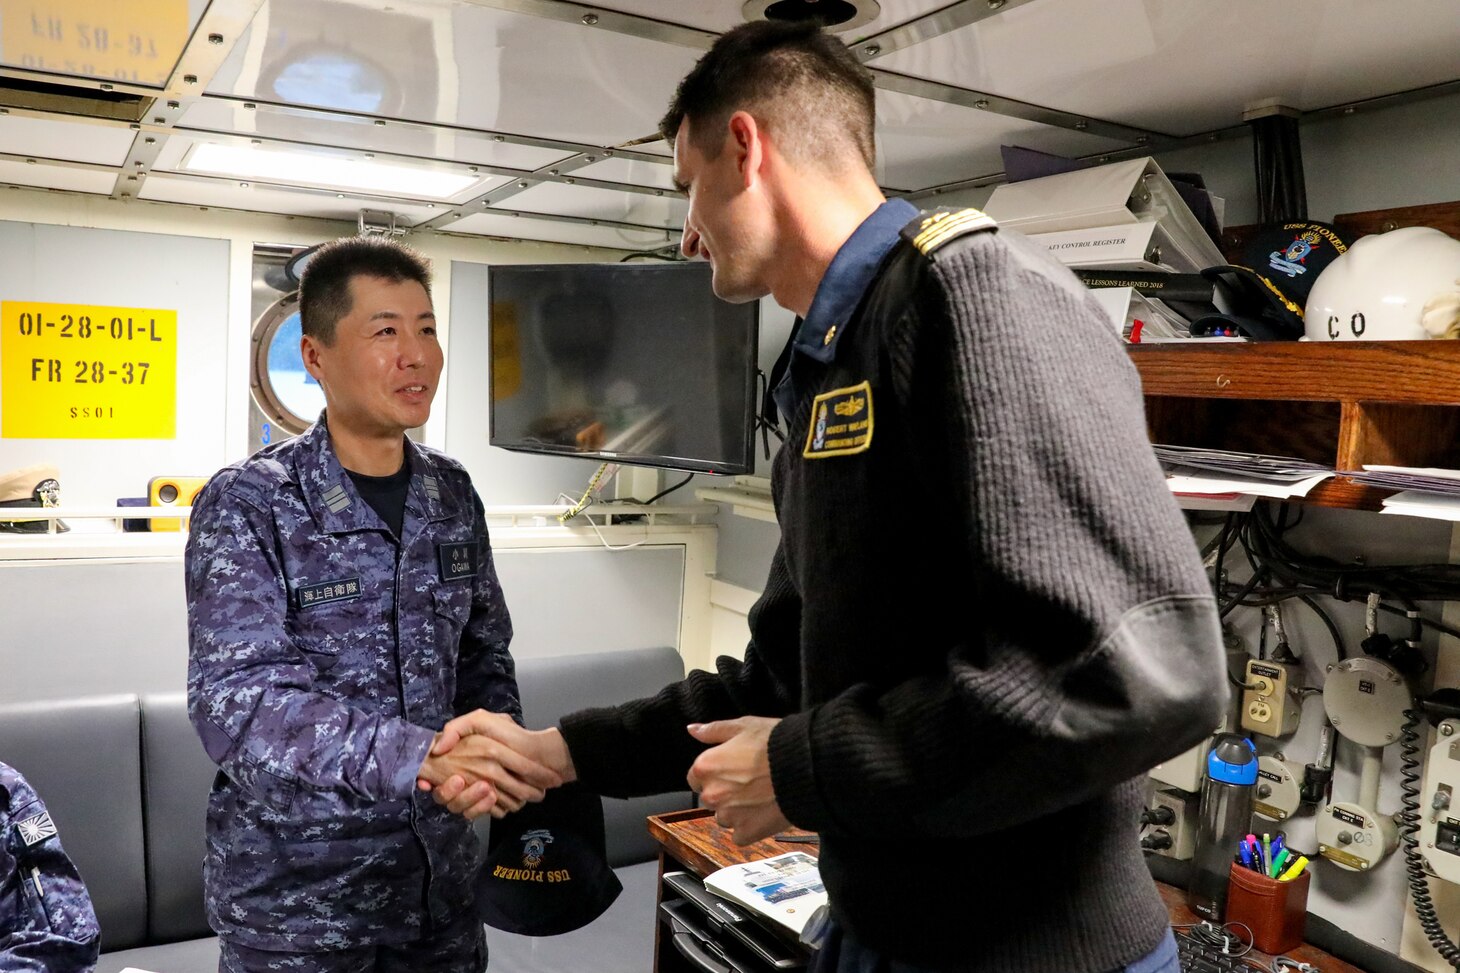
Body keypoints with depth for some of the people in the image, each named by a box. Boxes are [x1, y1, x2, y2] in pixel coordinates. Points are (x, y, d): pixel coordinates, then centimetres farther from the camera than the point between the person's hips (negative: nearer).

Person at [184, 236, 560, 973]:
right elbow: (235, 701, -23)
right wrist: (417, 758, -35)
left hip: (440, 870, 5)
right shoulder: (247, 504, -13)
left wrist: (507, 762, -7)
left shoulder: (452, 493, 2)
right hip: (294, 889, -4)